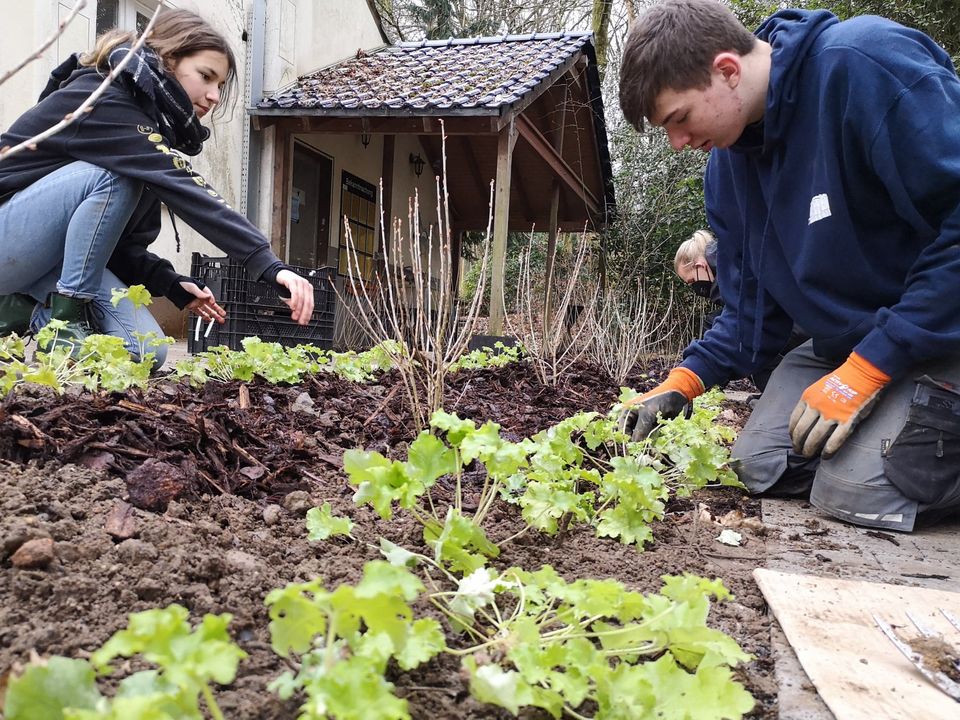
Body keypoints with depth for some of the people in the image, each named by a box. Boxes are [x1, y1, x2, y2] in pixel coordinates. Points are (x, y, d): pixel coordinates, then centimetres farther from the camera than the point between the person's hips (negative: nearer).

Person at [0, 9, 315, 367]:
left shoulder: (141, 114, 9)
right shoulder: (104, 102, -19)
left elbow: (122, 239, 7)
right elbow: (184, 187, -33)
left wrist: (172, 284, -10)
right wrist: (271, 266, -41)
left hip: (48, 256, 8)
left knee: (146, 351, -13)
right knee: (113, 177, -30)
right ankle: (64, 317, -19)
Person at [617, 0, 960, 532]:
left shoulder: (865, 65, -24)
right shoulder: (727, 162, 1)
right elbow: (754, 301, 7)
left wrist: (868, 368, -26)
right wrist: (683, 383, -5)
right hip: (843, 341, 8)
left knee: (856, 491, -21)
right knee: (762, 466, -2)